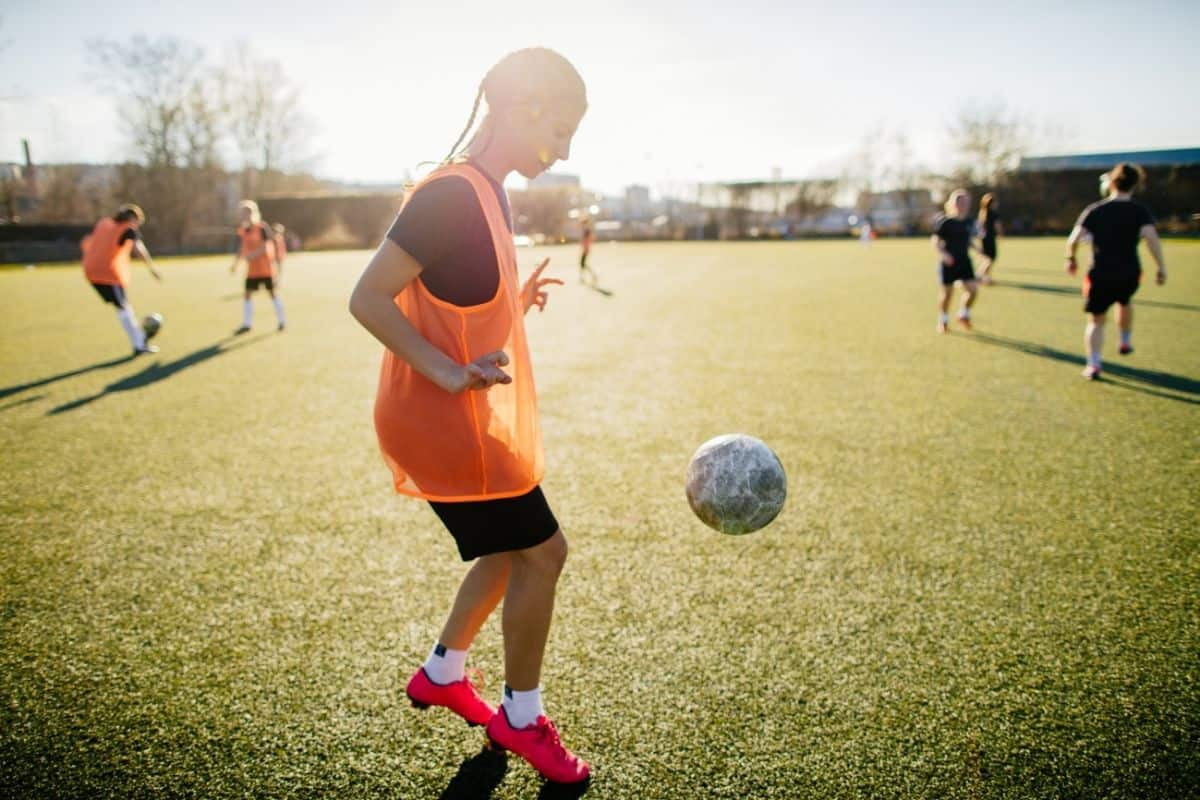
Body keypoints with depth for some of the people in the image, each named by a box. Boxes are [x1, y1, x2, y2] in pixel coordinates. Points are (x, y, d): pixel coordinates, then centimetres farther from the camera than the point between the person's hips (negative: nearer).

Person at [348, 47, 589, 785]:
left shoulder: (487, 195, 10)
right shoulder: (452, 195, -21)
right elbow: (368, 298, -24)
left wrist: (518, 302, 8)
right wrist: (448, 372, -30)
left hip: (471, 420, 10)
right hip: (445, 422, -10)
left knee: (509, 552, 19)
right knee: (542, 553, 0)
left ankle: (442, 674, 39)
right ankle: (522, 718, 21)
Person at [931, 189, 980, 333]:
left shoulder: (969, 223, 7)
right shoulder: (945, 222, -11)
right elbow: (936, 242, -11)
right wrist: (943, 254, -26)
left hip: (964, 261, 5)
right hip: (948, 263, -5)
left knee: (973, 289, -4)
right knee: (947, 292, 3)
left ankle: (964, 315, 19)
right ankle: (943, 320, 24)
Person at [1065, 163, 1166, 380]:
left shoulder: (1094, 210, 1)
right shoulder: (1140, 211, -2)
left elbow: (1074, 239, -8)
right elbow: (1151, 238, -17)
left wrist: (1071, 259, 10)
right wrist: (1161, 267, -12)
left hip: (1100, 275, -1)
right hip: (1129, 274, 1)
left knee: (1095, 320, 7)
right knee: (1125, 302, 34)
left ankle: (1093, 364, -6)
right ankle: (1126, 342, 43)